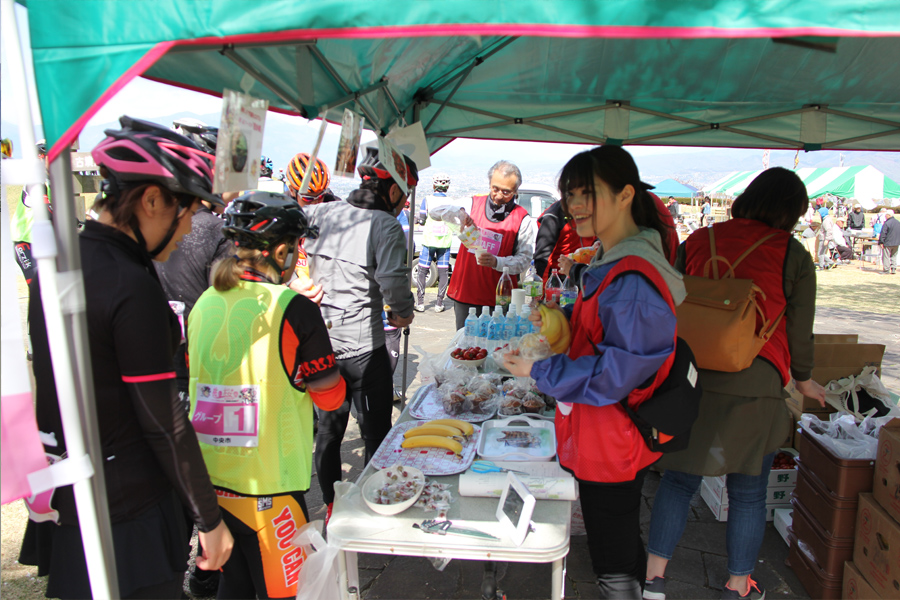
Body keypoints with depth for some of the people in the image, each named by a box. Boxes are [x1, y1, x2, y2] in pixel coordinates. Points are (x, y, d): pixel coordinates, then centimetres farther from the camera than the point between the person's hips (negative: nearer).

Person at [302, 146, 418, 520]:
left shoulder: (320, 214, 3)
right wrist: (403, 312, -7)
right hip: (363, 348, -5)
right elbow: (392, 278, -27)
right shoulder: (386, 226, -13)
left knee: (327, 430, 21)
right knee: (376, 433, 13)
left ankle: (331, 508, 34)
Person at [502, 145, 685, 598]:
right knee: (623, 544, 29)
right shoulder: (612, 263, 7)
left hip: (611, 446, -10)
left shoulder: (633, 282, -27)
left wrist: (539, 371, -20)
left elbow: (615, 374, -27)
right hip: (612, 441, 10)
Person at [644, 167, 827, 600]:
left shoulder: (697, 242, 4)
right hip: (755, 386, -2)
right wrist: (804, 380, 20)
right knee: (748, 492, 14)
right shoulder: (792, 255, -4)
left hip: (691, 380, 2)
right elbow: (799, 330, 2)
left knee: (678, 479, 13)